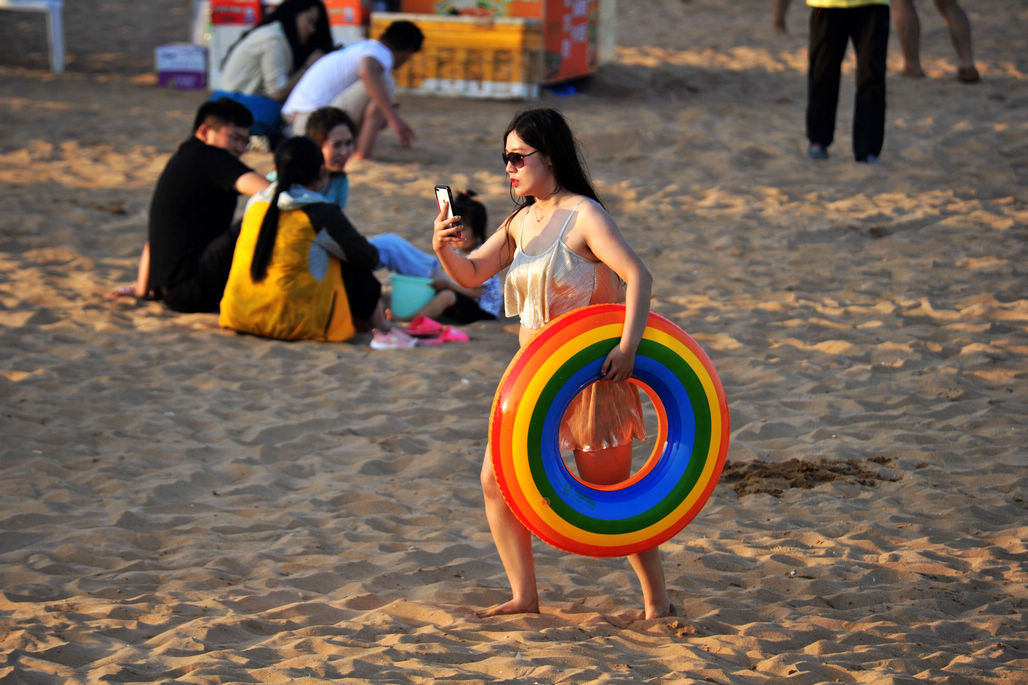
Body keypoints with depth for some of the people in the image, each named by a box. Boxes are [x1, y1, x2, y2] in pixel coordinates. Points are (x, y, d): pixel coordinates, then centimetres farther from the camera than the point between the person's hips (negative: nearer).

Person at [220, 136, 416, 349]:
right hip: (296, 325, -6)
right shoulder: (322, 214, -11)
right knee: (357, 271, 11)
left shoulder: (255, 204, 6)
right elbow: (368, 258, -1)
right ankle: (383, 330, 24)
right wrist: (373, 253, 24)